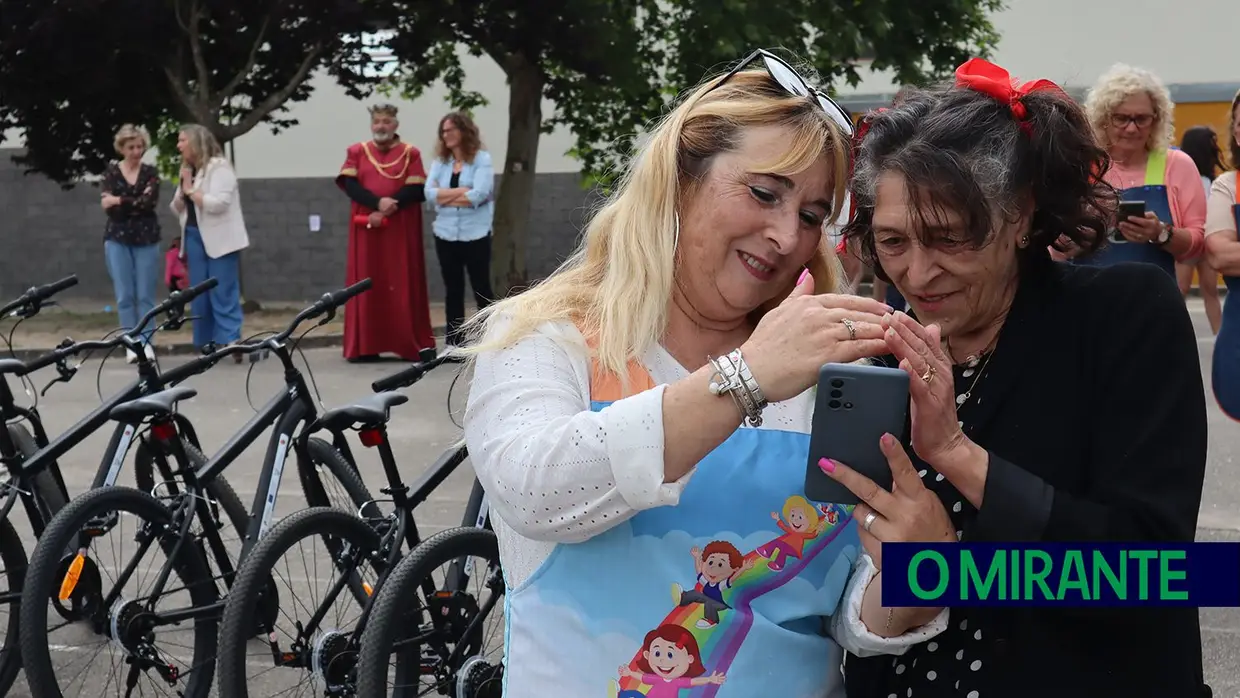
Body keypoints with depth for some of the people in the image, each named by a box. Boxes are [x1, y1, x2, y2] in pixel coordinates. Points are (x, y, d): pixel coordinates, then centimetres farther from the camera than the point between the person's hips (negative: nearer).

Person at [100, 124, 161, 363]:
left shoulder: (150, 172, 4)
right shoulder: (111, 172, 4)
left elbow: (150, 203, -12)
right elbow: (109, 208, -6)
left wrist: (120, 201, -15)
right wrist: (136, 202, -17)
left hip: (146, 239, 0)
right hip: (118, 239, 0)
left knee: (145, 295, 0)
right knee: (125, 295, -1)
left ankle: (146, 342, 7)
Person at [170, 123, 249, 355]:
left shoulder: (219, 166, -8)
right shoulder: (188, 170, 15)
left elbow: (218, 204, -21)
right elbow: (177, 209, 17)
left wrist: (191, 190, -11)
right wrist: (182, 192, -2)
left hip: (219, 239, -7)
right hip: (195, 237, 7)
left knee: (223, 294, -10)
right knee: (199, 294, 6)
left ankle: (230, 342, -13)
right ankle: (207, 344, 10)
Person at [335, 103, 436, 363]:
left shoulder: (410, 153, 4)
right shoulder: (357, 151, 10)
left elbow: (416, 190, -6)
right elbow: (349, 185, -3)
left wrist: (388, 210, -17)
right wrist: (378, 202, -18)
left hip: (401, 229, -2)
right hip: (367, 228, 2)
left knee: (404, 285, -2)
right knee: (367, 285, 1)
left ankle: (419, 344, 1)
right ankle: (365, 346, 3)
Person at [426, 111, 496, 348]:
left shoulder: (482, 159, -3)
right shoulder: (439, 161, 9)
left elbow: (478, 195, -16)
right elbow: (430, 193, -5)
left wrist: (445, 196, -7)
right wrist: (462, 191, -13)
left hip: (476, 235, -4)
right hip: (446, 235, 4)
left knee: (481, 289, 3)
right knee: (453, 290, 8)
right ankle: (453, 343, 12)